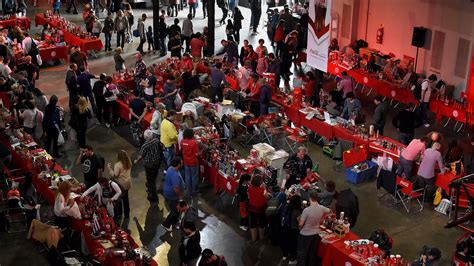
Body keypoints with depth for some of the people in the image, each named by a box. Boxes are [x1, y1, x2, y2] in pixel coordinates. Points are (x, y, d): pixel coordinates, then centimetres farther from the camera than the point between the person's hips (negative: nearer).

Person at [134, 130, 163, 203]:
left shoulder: (145, 145, -27)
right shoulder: (157, 140, -10)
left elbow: (141, 156, -16)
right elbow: (160, 149, 4)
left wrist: (136, 161, 3)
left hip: (149, 164, -6)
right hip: (157, 162, 6)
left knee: (150, 180, 8)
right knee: (154, 177, 26)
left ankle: (154, 197, 16)